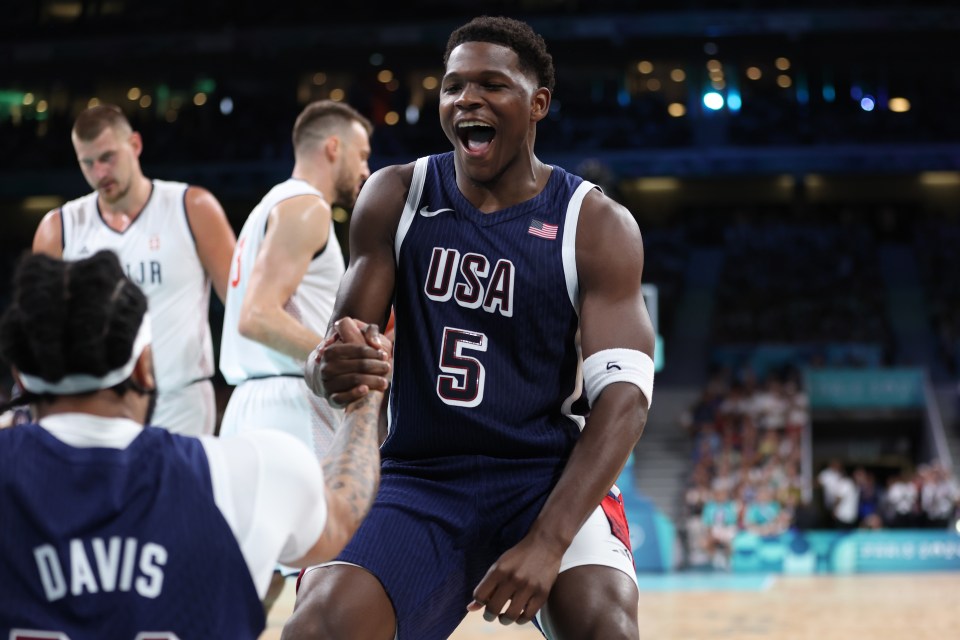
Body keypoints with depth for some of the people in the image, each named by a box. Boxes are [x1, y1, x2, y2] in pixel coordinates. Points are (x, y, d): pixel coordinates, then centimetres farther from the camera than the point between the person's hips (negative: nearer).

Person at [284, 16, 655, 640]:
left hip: (552, 476, -2)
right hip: (420, 477, 2)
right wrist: (331, 371, -25)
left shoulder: (599, 226, -5)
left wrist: (547, 542, -26)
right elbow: (341, 343, 3)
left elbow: (624, 398, -13)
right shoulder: (395, 197, 2)